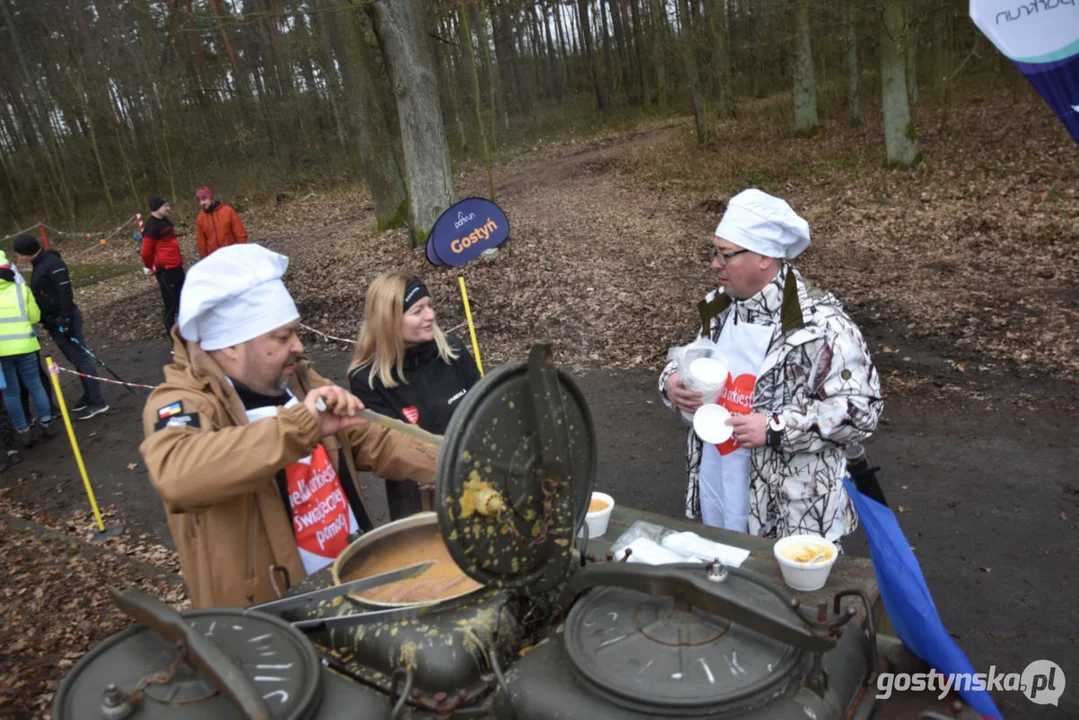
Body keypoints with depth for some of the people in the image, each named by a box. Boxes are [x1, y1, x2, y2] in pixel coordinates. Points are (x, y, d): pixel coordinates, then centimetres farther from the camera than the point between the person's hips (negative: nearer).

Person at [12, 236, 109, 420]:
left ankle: (97, 402, -4)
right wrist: (47, 322, 22)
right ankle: (88, 397, 21)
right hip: (54, 321, 10)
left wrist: (66, 320, -23)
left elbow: (65, 293, -21)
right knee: (76, 359, 14)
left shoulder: (53, 263, -15)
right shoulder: (39, 265, 14)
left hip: (63, 320, -10)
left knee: (80, 358, -7)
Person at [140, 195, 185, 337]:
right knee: (171, 302, -2)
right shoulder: (151, 227, -16)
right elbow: (146, 253, -14)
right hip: (165, 271, -9)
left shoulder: (166, 222, 12)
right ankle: (171, 331, 8)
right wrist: (155, 269, -1)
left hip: (177, 268, 9)